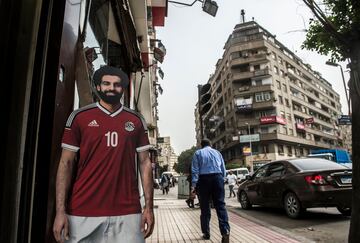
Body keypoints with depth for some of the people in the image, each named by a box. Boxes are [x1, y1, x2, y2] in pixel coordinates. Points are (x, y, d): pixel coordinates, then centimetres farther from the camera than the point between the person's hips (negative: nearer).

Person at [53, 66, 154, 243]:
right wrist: (60, 210, -6)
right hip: (83, 212, 0)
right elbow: (66, 163, 1)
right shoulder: (79, 117, 2)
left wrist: (148, 207, 0)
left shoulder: (136, 121, 6)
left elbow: (144, 163, 6)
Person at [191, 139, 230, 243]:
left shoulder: (198, 153, 10)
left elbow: (195, 170, -1)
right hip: (218, 178, 1)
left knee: (205, 207, 8)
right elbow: (223, 169, 15)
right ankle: (225, 231, -15)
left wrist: (194, 185, -5)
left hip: (204, 179, -1)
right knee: (220, 205, -1)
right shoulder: (217, 152, 18)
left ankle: (206, 233, 16)